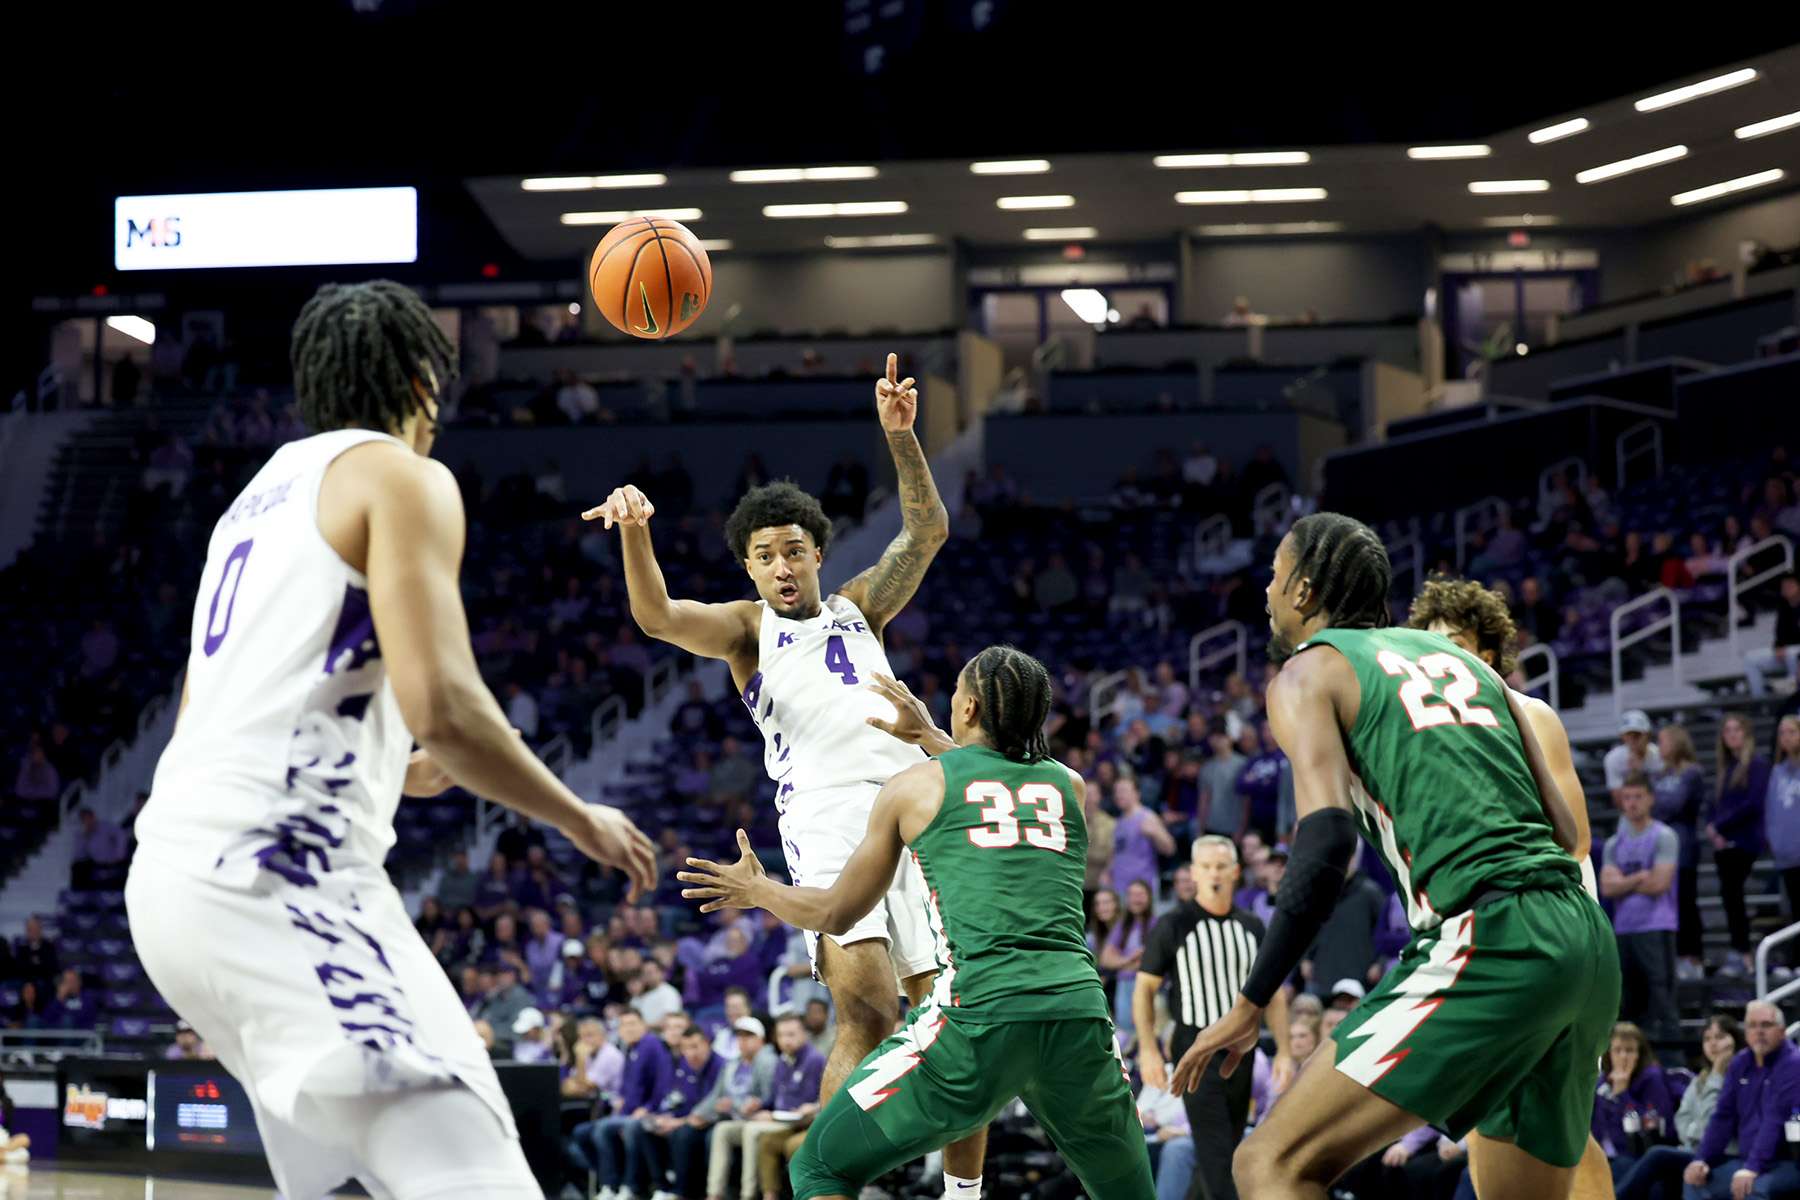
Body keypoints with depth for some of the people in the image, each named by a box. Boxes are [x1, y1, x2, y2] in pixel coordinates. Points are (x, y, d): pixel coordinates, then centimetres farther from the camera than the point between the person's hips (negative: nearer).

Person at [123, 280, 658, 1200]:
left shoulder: (264, 493, 25)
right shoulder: (403, 476, -1)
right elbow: (442, 706, -14)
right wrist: (584, 823, 1)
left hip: (178, 873, 10)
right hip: (278, 875, -10)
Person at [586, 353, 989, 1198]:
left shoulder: (857, 607, 25)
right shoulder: (745, 628, 15)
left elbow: (927, 531, 14)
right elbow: (656, 616, -4)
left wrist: (900, 436, 0)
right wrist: (635, 529, -24)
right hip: (829, 815, -4)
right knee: (868, 1013, -22)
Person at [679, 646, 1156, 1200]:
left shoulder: (914, 786, 11)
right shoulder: (1069, 785, 19)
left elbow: (837, 912, 22)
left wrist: (758, 891, 41)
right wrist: (928, 735, 57)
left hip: (979, 1014, -3)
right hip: (1077, 1009, 3)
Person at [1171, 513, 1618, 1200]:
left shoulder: (1307, 670, 7)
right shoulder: (1461, 657, 27)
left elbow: (1327, 839, -10)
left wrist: (1250, 1005, -8)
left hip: (1490, 937, -7)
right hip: (1589, 942, 7)